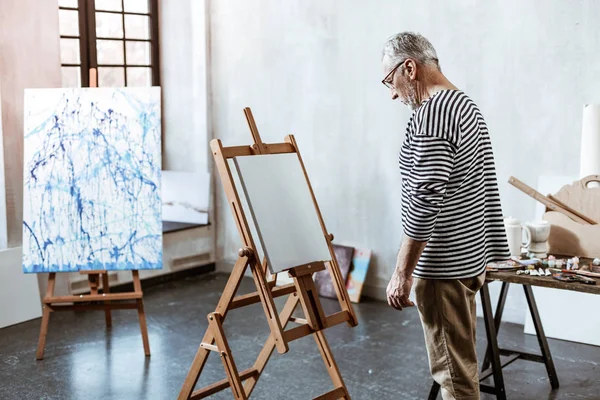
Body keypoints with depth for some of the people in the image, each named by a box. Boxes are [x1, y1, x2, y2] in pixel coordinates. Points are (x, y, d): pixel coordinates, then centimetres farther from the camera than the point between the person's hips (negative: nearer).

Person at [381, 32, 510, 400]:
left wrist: (402, 273, -17)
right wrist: (490, 253, 19)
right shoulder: (467, 106, 12)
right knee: (460, 362, 18)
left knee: (453, 370, 0)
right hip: (468, 257, 10)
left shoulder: (430, 114, -18)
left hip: (443, 266, -10)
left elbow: (424, 201, -22)